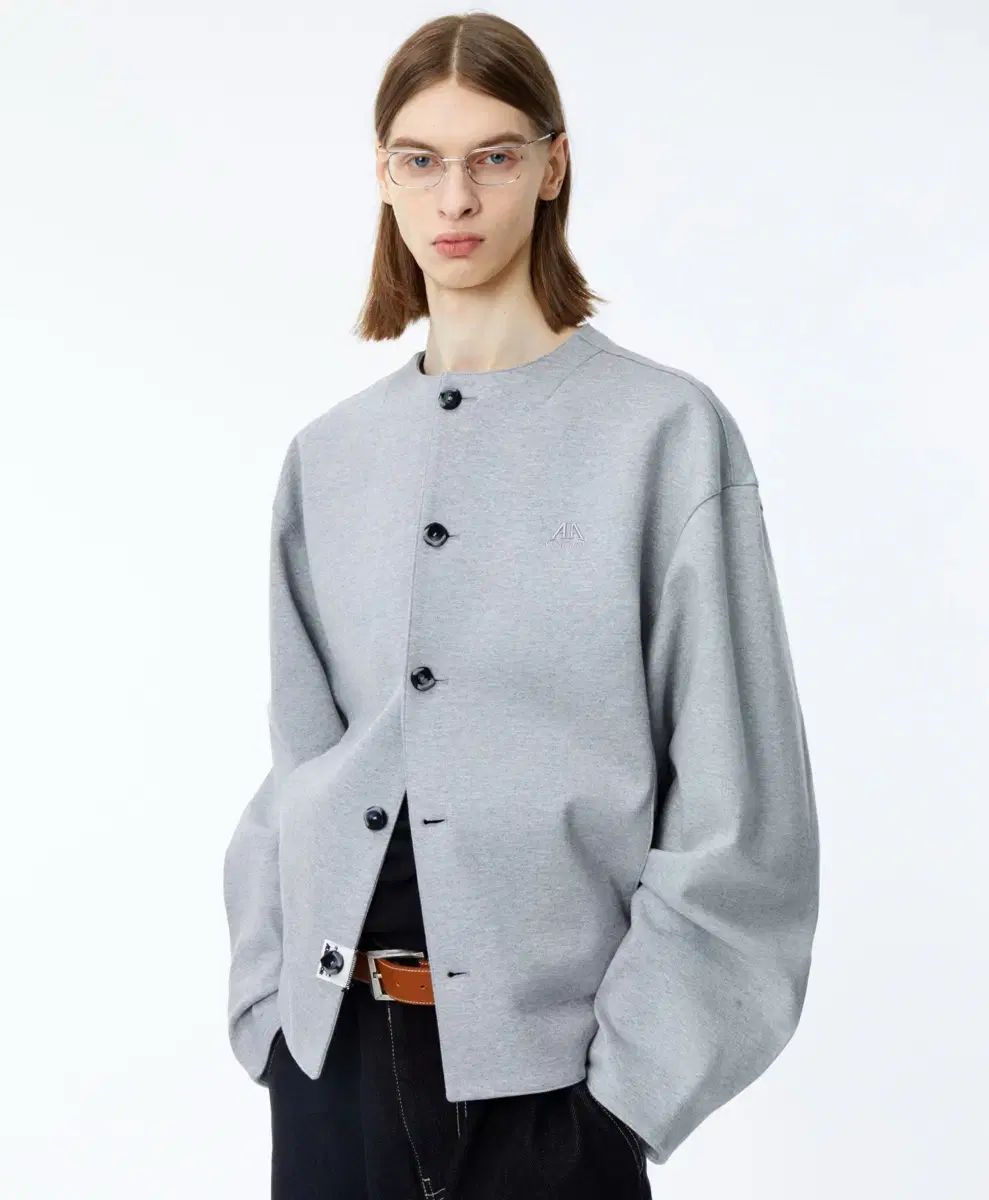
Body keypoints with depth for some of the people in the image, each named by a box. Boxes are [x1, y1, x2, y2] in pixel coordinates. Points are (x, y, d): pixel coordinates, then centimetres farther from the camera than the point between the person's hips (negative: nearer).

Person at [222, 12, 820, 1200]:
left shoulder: (668, 430, -7)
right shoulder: (328, 454, 5)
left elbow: (731, 791, -8)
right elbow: (299, 757, 9)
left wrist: (636, 1067, -9)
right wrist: (267, 1000, 2)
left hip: (544, 1047, -3)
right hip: (337, 1039, 4)